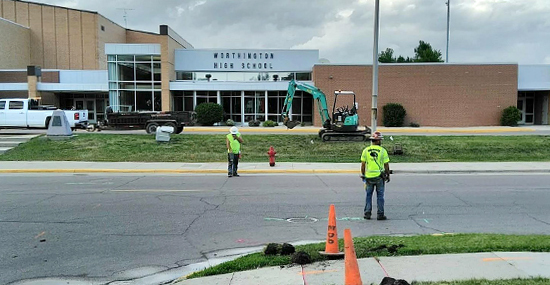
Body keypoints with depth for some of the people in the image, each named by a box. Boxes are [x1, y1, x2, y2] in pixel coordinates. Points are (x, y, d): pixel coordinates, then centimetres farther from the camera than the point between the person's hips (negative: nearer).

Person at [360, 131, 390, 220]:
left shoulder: (366, 150, -2)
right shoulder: (383, 150, -7)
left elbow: (363, 164, 0)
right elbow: (386, 165, -4)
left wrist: (363, 175, 11)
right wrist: (388, 175, 8)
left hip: (369, 176, 2)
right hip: (379, 176, -2)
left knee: (368, 195, 12)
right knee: (380, 196, 7)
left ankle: (367, 213, 11)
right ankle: (380, 214, 10)